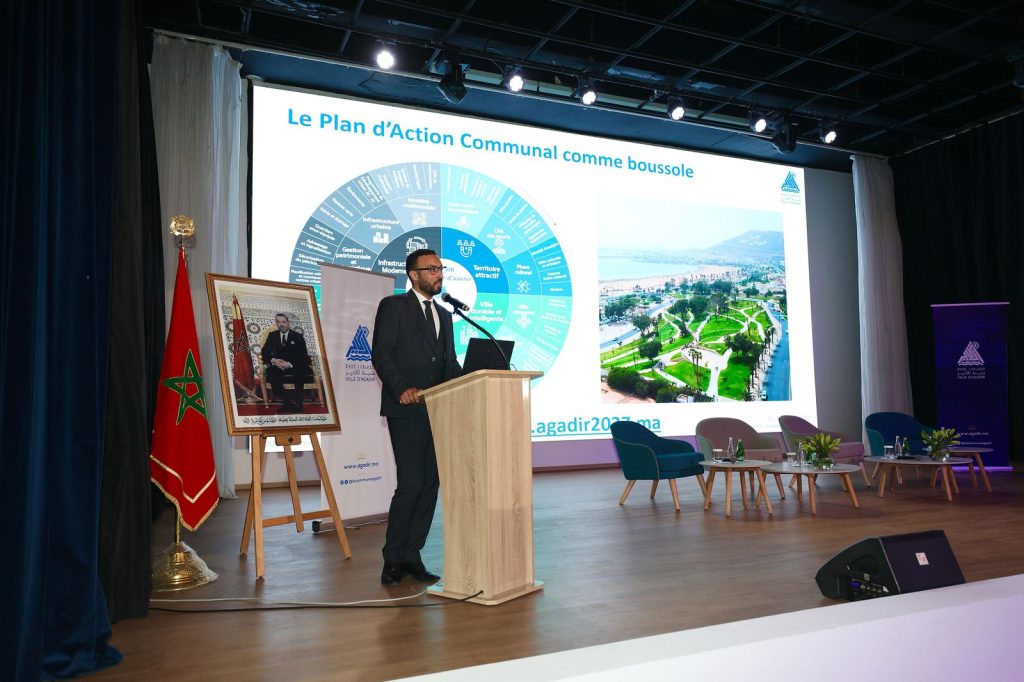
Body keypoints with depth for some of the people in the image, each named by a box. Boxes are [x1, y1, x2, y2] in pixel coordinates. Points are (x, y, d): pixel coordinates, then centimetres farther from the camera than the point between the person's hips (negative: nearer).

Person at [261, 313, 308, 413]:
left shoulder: (298, 337, 1)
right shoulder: (272, 336, 10)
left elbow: (303, 357, -6)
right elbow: (264, 352, 6)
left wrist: (290, 364, -23)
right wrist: (273, 360, -17)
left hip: (294, 367, -2)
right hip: (278, 366, 2)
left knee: (300, 371, -36)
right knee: (270, 371, -32)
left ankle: (297, 401, -30)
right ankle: (287, 400, -36)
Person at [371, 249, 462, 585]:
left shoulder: (444, 315, 22)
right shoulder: (393, 306, 2)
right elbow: (381, 354, -8)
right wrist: (402, 388, -21)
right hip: (406, 409, -6)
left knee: (430, 483, 6)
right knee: (411, 483, -9)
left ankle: (412, 555, 16)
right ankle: (392, 558, 6)